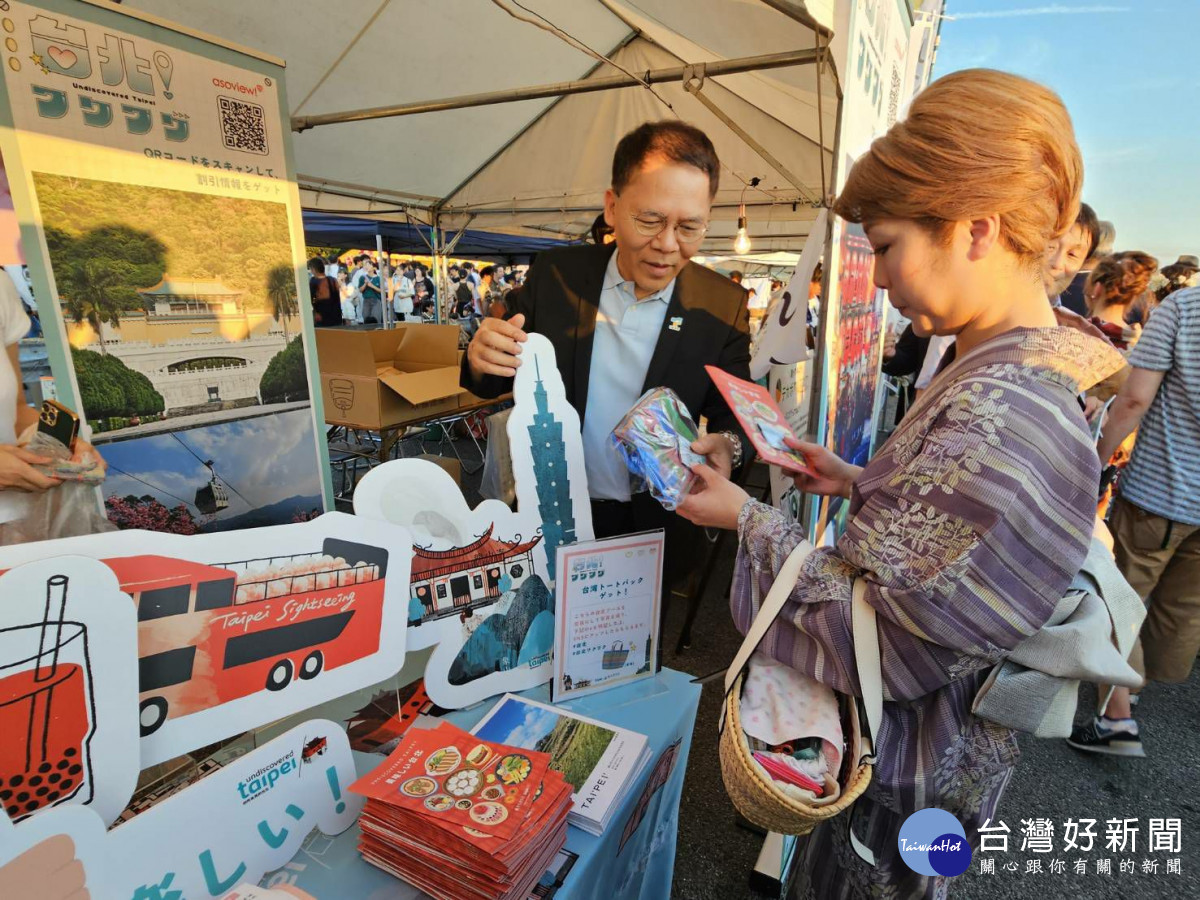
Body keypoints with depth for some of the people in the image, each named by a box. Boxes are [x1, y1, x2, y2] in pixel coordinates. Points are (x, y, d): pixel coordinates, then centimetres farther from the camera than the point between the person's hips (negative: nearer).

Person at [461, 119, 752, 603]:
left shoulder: (724, 307, -11)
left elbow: (734, 414, -4)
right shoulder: (554, 273, -9)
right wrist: (483, 359, -26)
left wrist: (727, 445, -27)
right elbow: (496, 381, -3)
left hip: (654, 530, 0)